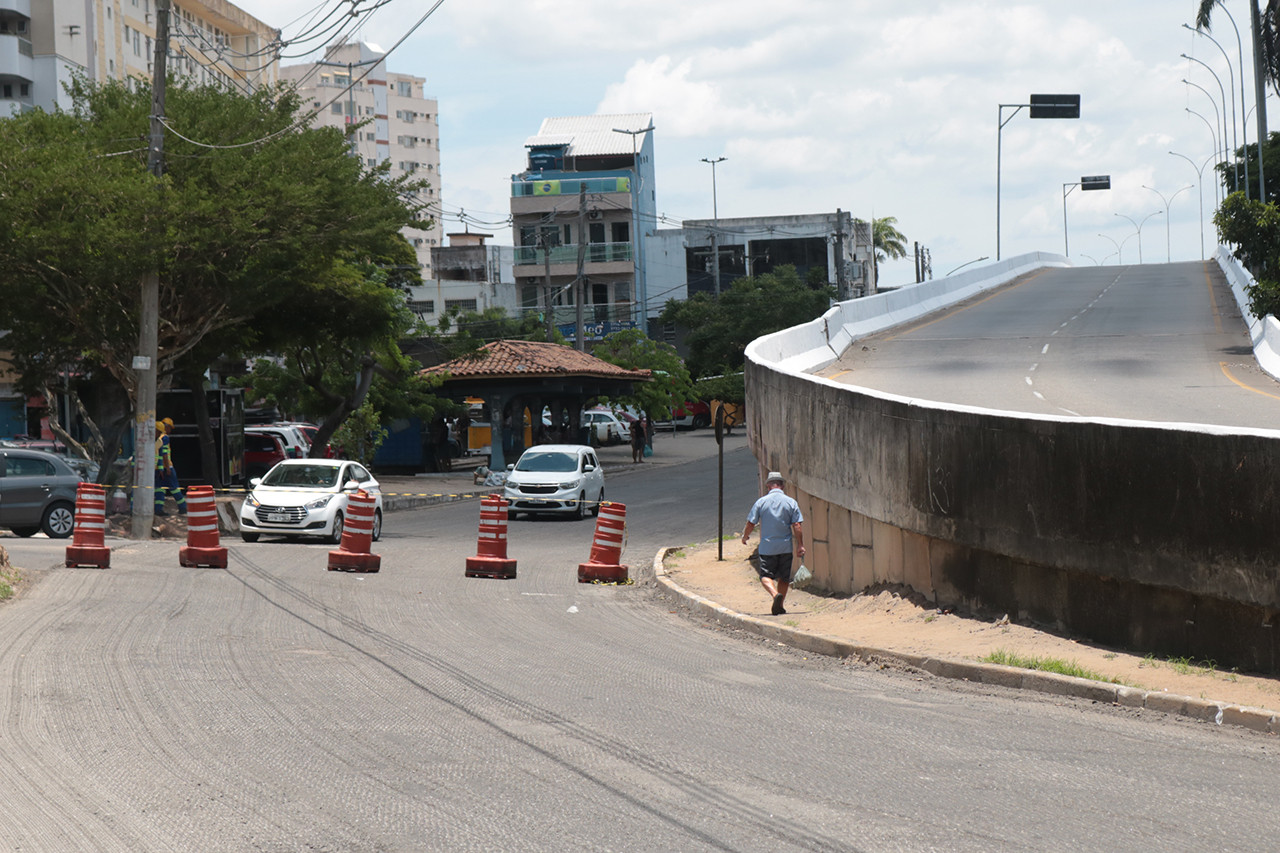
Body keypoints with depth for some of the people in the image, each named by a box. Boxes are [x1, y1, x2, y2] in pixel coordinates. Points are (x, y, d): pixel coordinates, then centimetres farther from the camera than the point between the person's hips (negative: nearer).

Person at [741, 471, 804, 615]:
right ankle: (779, 606, 13)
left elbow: (750, 523, 1)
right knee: (784, 578, 13)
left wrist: (744, 537, 19)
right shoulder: (791, 502, -1)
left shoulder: (761, 502, -3)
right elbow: (797, 526, -5)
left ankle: (775, 594, -25)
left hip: (767, 547, -1)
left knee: (766, 576, 2)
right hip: (786, 547, 1)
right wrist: (800, 545, -1)